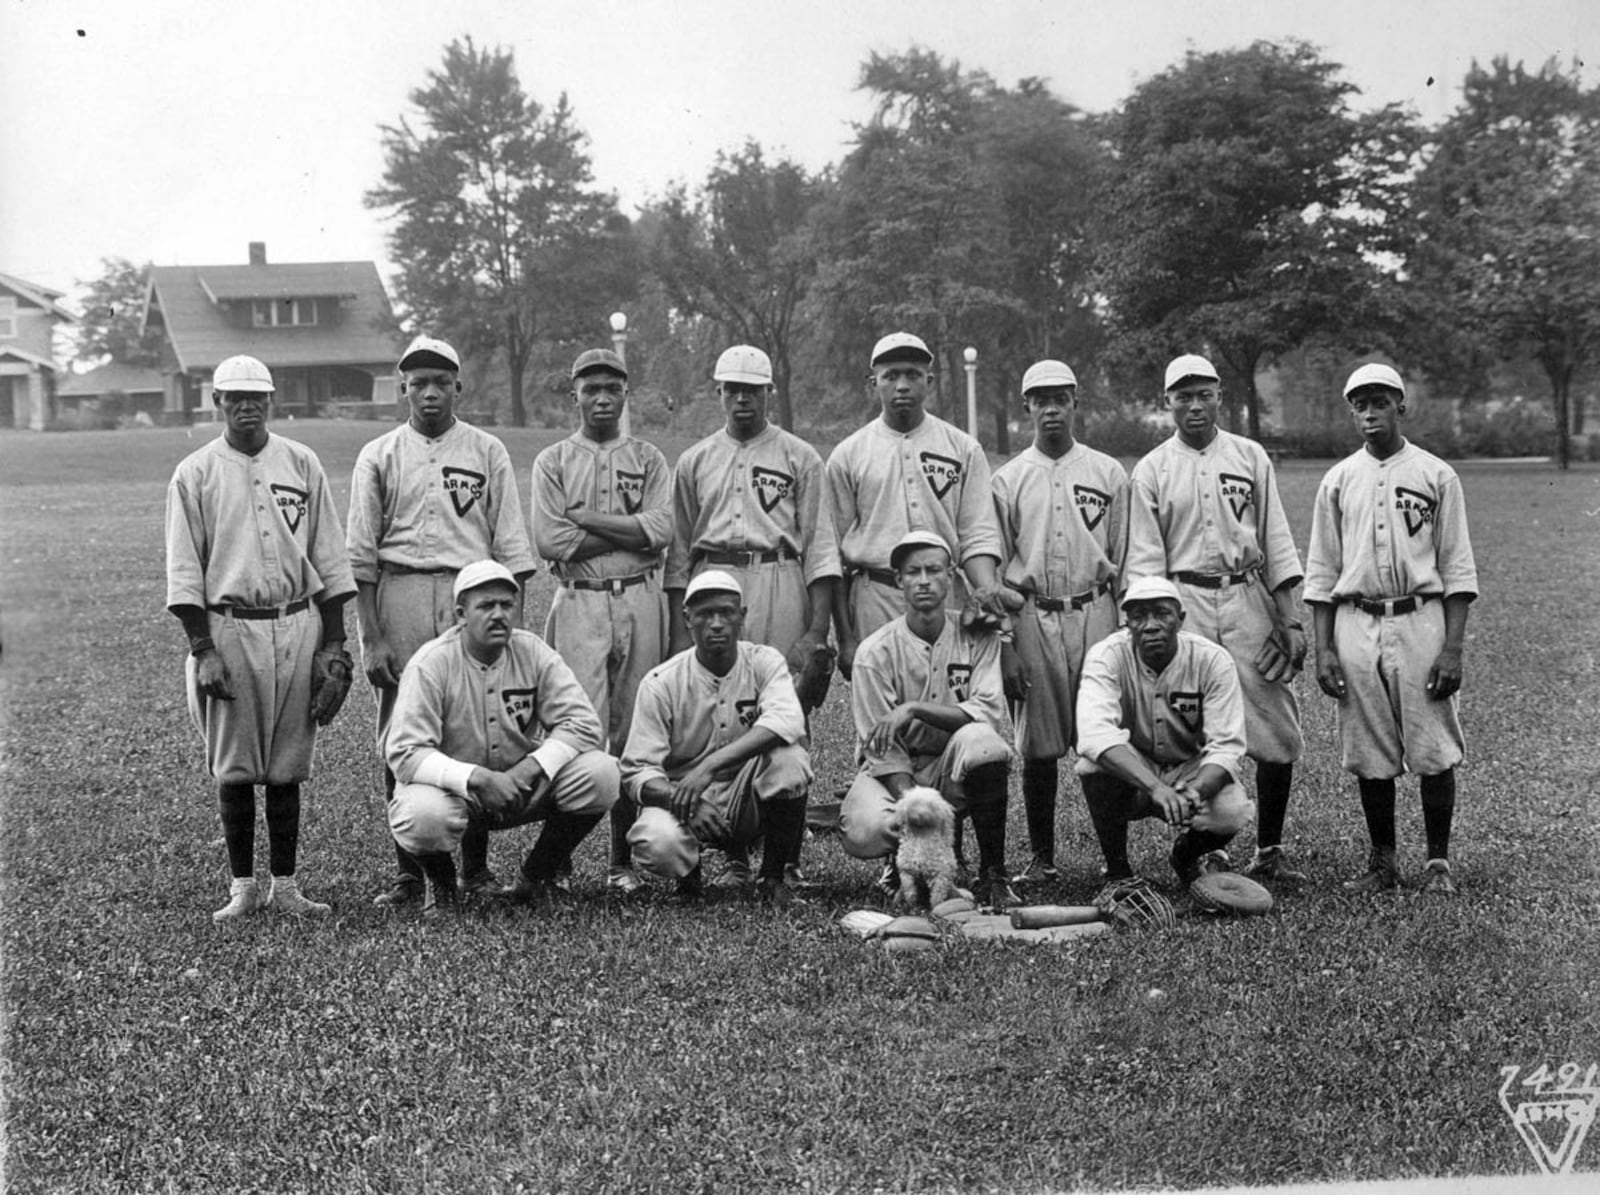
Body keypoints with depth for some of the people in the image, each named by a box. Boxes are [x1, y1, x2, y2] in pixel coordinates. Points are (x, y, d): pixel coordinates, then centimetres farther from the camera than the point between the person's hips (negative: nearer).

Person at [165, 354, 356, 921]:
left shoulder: (302, 464, 7)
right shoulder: (194, 473, 1)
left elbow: (329, 560, 8)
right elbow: (184, 571, -1)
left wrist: (334, 645, 3)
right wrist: (203, 651, -10)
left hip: (298, 626, 2)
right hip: (229, 626, -2)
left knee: (287, 765, 6)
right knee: (234, 766, 2)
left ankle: (285, 885, 13)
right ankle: (242, 886, 12)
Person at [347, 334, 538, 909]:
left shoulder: (488, 451, 8)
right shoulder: (379, 456, 8)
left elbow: (511, 547, 5)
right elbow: (360, 555, 4)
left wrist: (513, 624, -3)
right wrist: (371, 636, -3)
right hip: (399, 597, 0)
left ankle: (476, 867, 11)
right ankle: (408, 871, 11)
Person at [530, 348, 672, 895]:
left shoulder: (649, 459, 12)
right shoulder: (552, 461, 8)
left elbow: (660, 531, -5)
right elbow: (550, 541, -6)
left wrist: (585, 518, -7)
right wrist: (629, 531, -6)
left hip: (641, 603, 2)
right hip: (579, 604, -2)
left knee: (633, 732, 4)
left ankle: (624, 860, 10)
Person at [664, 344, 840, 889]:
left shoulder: (800, 458, 9)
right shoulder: (694, 462, 18)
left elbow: (820, 547, 3)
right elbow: (679, 552, 17)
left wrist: (818, 629, -7)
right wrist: (679, 633, 9)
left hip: (780, 585, -2)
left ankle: (787, 856, 1)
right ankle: (734, 856, 6)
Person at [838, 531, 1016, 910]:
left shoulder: (977, 637, -2)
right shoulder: (876, 650, -8)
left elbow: (989, 712, -16)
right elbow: (881, 745, -12)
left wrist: (914, 709, -28)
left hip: (953, 769, 1)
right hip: (894, 770, 0)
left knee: (979, 740, -35)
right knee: (864, 832, -33)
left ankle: (993, 875, -20)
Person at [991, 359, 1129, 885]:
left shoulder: (1108, 473, 8)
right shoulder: (1008, 479, 7)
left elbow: (1125, 563, 8)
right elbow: (993, 568, 5)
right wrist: (1004, 645, -2)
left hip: (1094, 614, 0)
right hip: (1032, 619, 0)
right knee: (1038, 747, 4)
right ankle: (1042, 857, 14)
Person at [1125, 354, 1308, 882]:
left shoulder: (1251, 457, 9)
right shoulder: (1151, 470, 5)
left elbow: (1276, 543, 8)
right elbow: (1145, 558, 2)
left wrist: (1291, 619, 2)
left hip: (1248, 599, 2)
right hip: (1184, 603, -2)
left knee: (1276, 731, -1)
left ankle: (1269, 850, 10)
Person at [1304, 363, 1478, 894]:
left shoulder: (1436, 475, 3)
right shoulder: (1338, 480, 9)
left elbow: (1458, 570, 1)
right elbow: (1321, 572, 10)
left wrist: (1453, 647, -8)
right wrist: (1323, 648, 2)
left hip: (1421, 621, -2)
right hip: (1356, 626, 2)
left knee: (1434, 750, -2)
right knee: (1369, 754, 6)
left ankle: (1438, 862, 11)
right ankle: (1382, 861, 18)